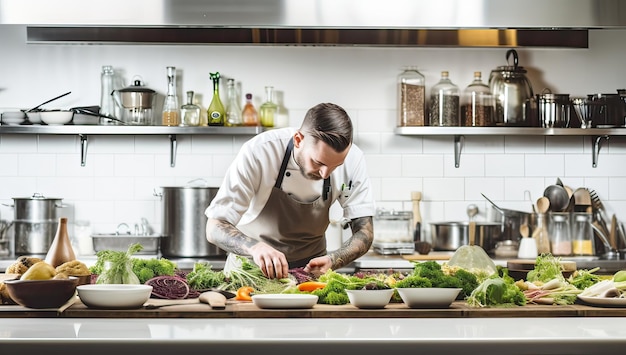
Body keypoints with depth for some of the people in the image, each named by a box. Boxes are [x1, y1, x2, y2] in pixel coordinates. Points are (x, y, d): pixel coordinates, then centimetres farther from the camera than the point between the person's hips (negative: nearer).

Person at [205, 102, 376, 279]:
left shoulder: (351, 158, -17)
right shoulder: (258, 153, -25)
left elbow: (364, 233, -11)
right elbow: (215, 228, -22)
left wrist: (332, 261, -31)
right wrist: (255, 247, -42)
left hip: (310, 269, 2)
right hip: (252, 266, -2)